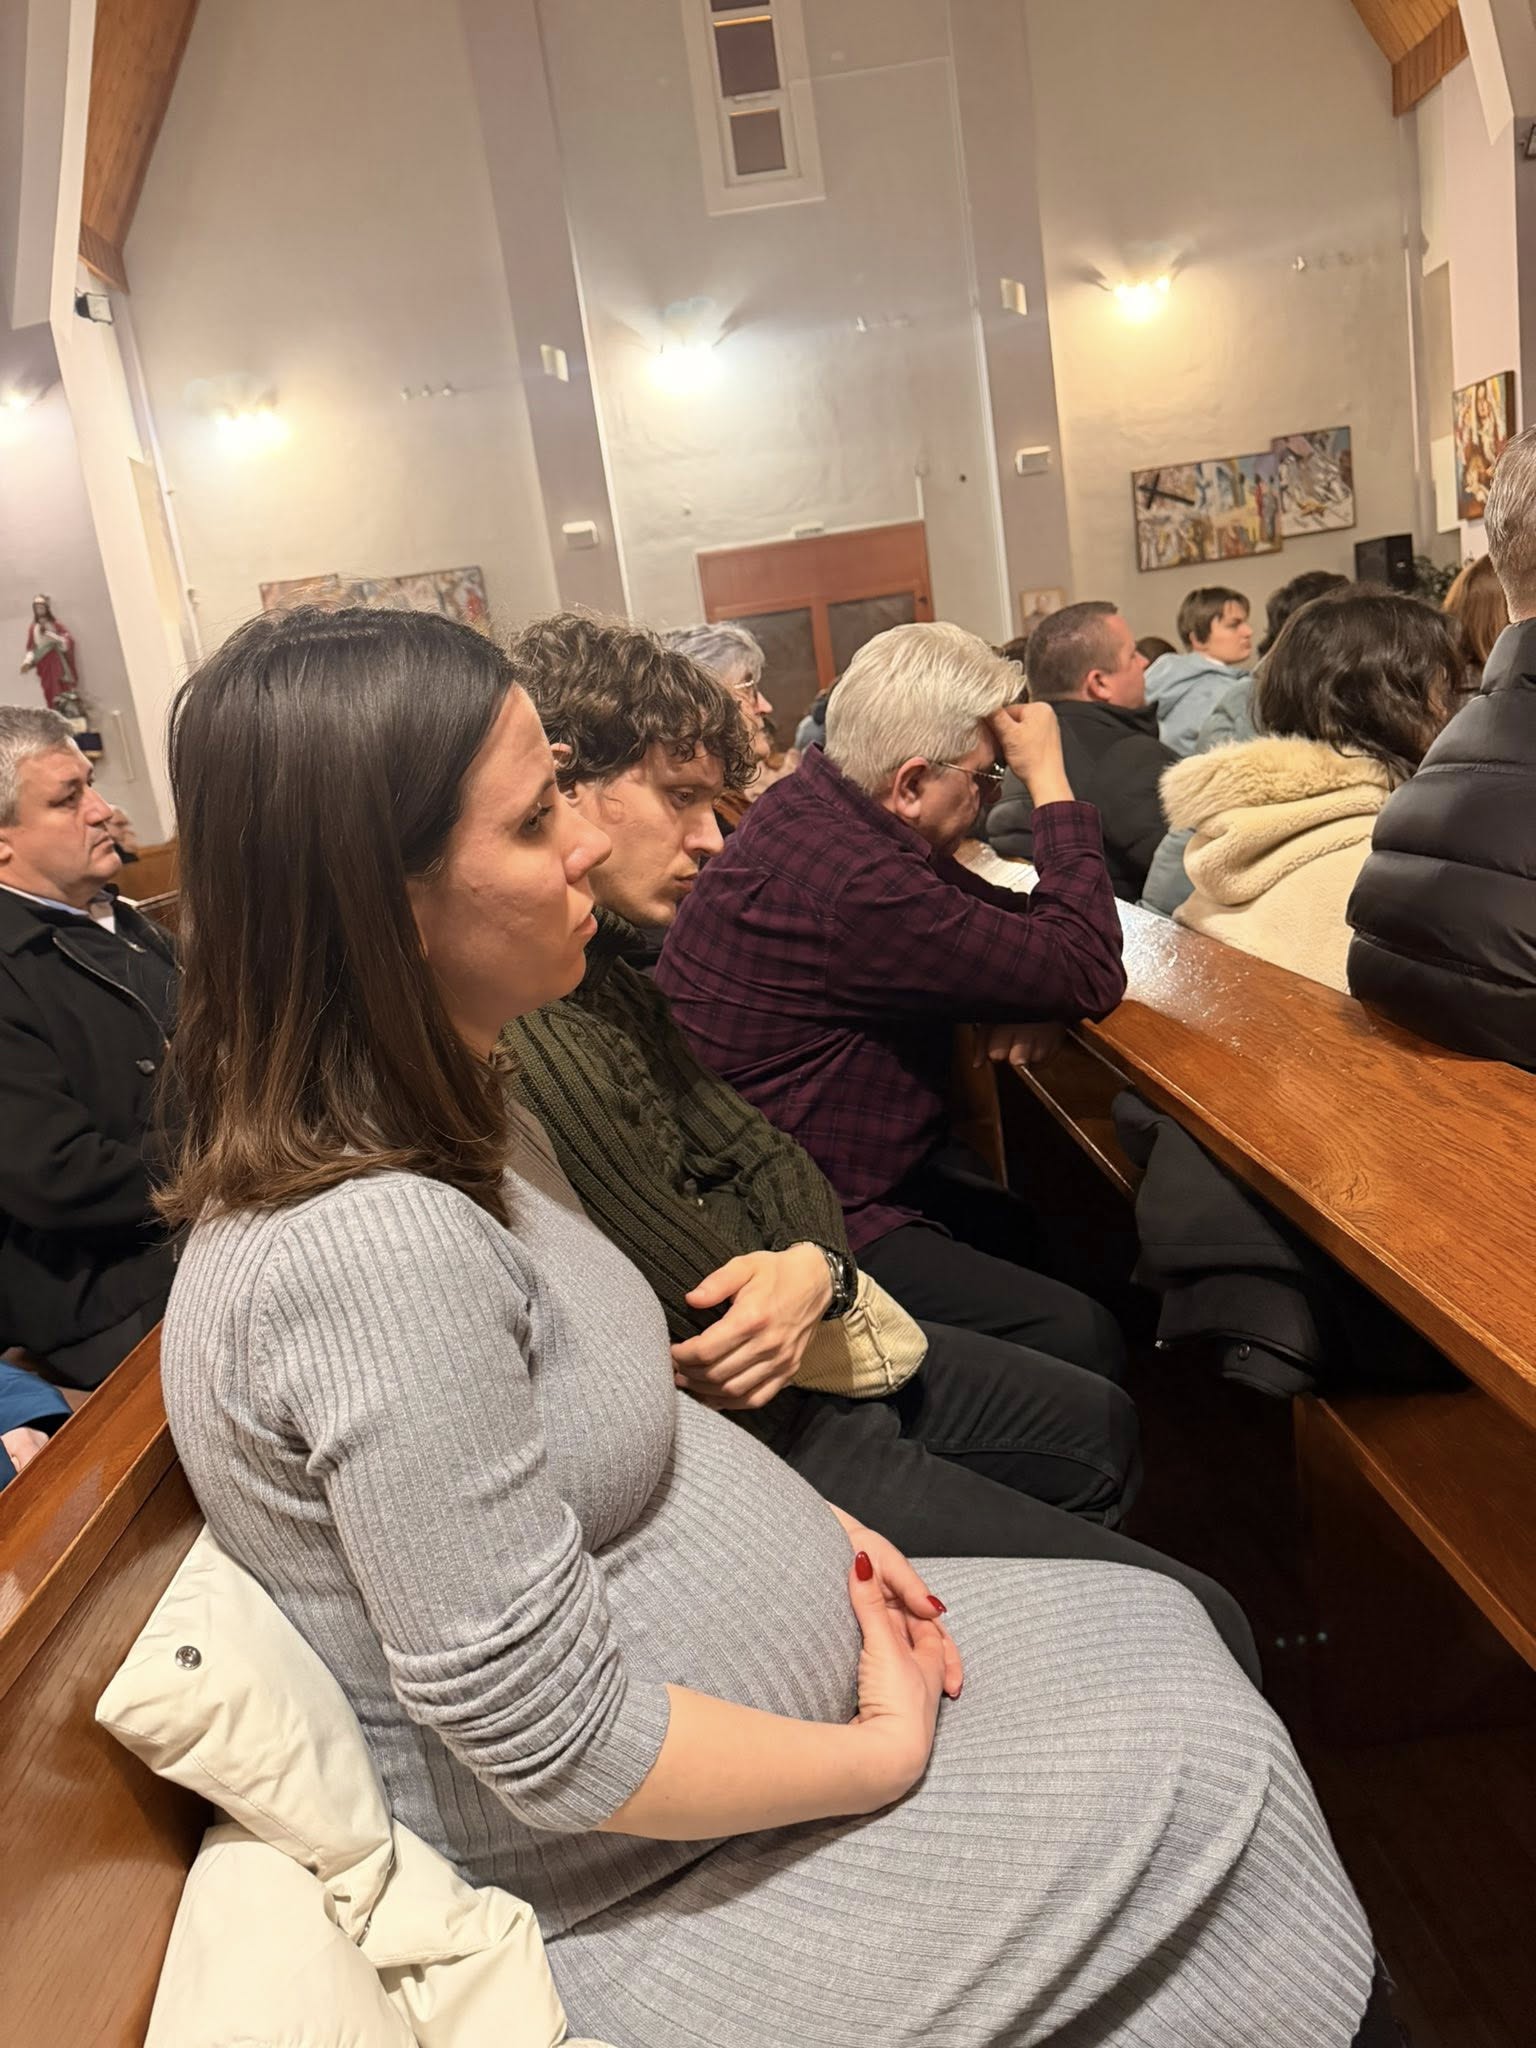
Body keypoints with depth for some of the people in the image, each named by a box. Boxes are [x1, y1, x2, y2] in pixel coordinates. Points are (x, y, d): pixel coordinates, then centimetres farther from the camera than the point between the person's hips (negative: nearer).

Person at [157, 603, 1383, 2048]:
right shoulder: (373, 1249, -33)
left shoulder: (446, 1121, -2)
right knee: (1213, 1772, -3)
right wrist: (890, 1755, -13)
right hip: (640, 1889, -8)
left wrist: (814, 1531, -1)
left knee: (1162, 1624, 12)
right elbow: (566, 1753, -27)